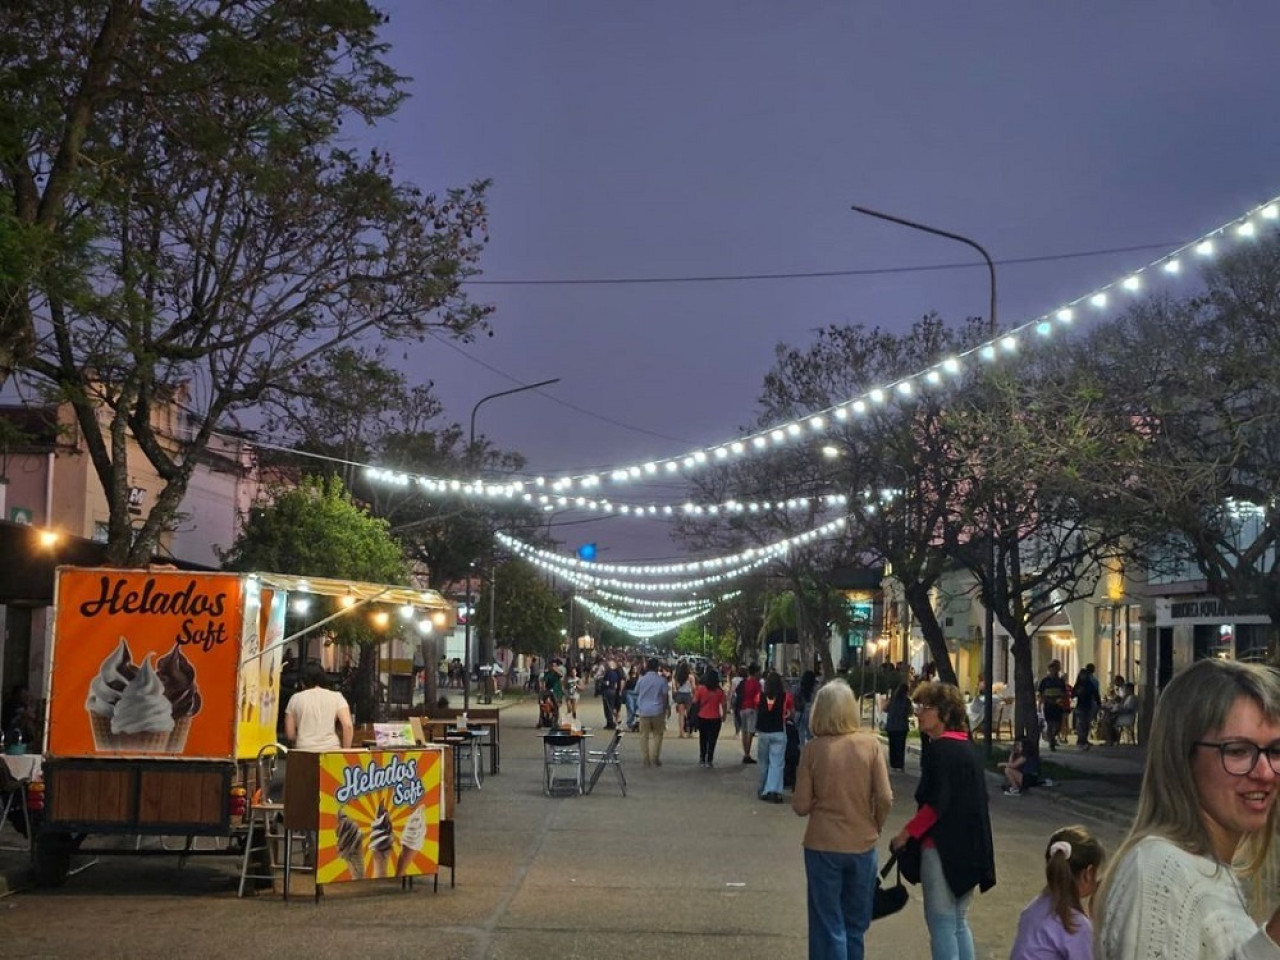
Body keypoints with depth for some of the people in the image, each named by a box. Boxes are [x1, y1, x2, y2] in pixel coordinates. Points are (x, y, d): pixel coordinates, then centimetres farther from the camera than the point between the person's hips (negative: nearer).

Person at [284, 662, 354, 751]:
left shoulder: (295, 699, 8)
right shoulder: (336, 696, 7)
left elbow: (289, 734, 10)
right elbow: (348, 726, -4)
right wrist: (346, 751, 4)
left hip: (304, 751, 0)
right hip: (331, 749, 0)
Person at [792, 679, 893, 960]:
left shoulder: (813, 749, -9)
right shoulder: (871, 744, -8)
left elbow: (801, 806, -7)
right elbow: (885, 798, -9)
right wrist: (875, 827, 10)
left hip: (823, 845, -1)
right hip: (863, 844, 1)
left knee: (828, 926, 8)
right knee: (855, 925, 18)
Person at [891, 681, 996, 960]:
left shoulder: (938, 750, -16)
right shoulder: (967, 747, 11)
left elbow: (936, 803, -21)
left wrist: (907, 833, -12)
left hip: (942, 846, -9)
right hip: (969, 847, 9)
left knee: (941, 923, -1)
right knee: (959, 922, 16)